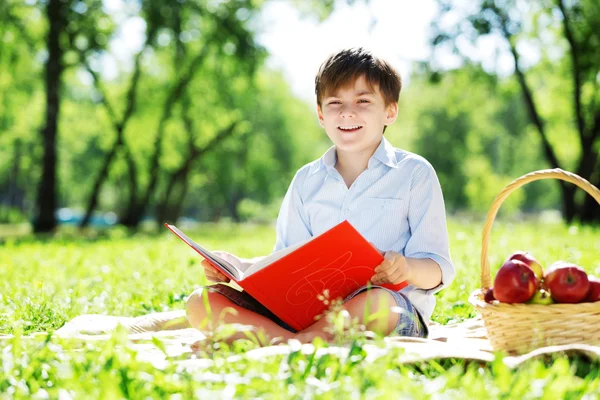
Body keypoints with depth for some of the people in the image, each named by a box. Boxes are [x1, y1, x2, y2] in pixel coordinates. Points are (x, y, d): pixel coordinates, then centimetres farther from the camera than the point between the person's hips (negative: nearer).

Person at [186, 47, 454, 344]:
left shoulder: (414, 173, 6)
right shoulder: (307, 180, 18)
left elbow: (438, 270, 0)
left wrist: (408, 268, -24)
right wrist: (240, 266, -2)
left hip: (395, 308, -4)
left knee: (376, 302, -43)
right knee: (201, 303, -16)